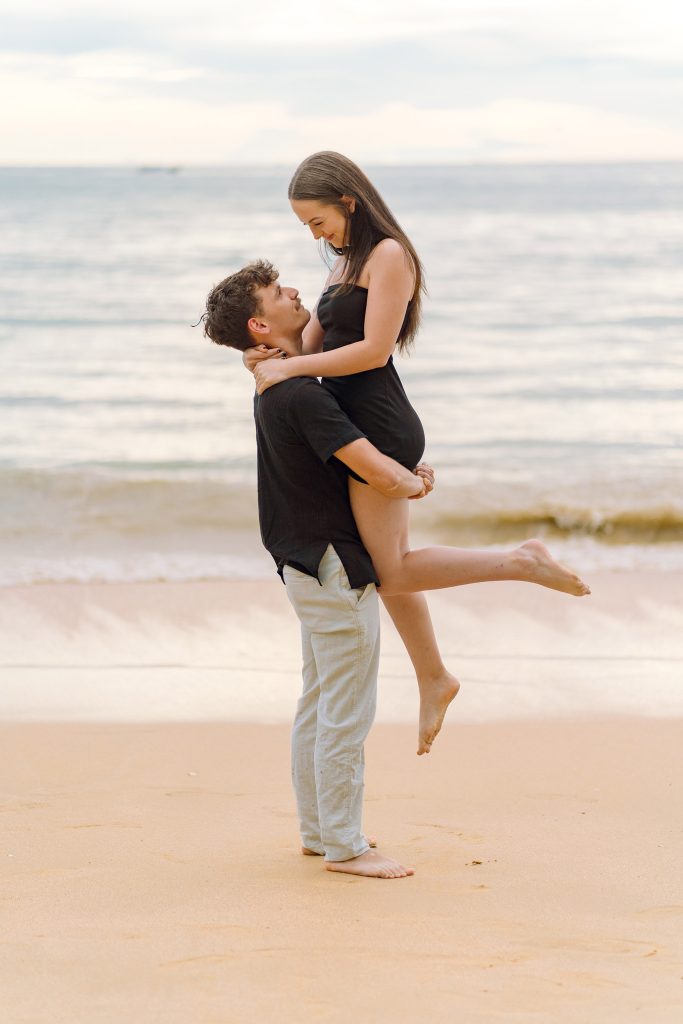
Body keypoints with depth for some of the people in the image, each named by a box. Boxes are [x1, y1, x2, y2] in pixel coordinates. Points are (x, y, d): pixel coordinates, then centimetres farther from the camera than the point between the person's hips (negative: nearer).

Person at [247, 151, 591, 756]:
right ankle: (433, 678, 29)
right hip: (360, 427, 10)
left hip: (380, 427, -10)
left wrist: (290, 368, -18)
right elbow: (311, 342, 14)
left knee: (392, 572, -8)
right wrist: (269, 358, -7)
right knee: (391, 565, 16)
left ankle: (522, 563, -4)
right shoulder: (347, 264, 17)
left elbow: (374, 350, -18)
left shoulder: (389, 255, -12)